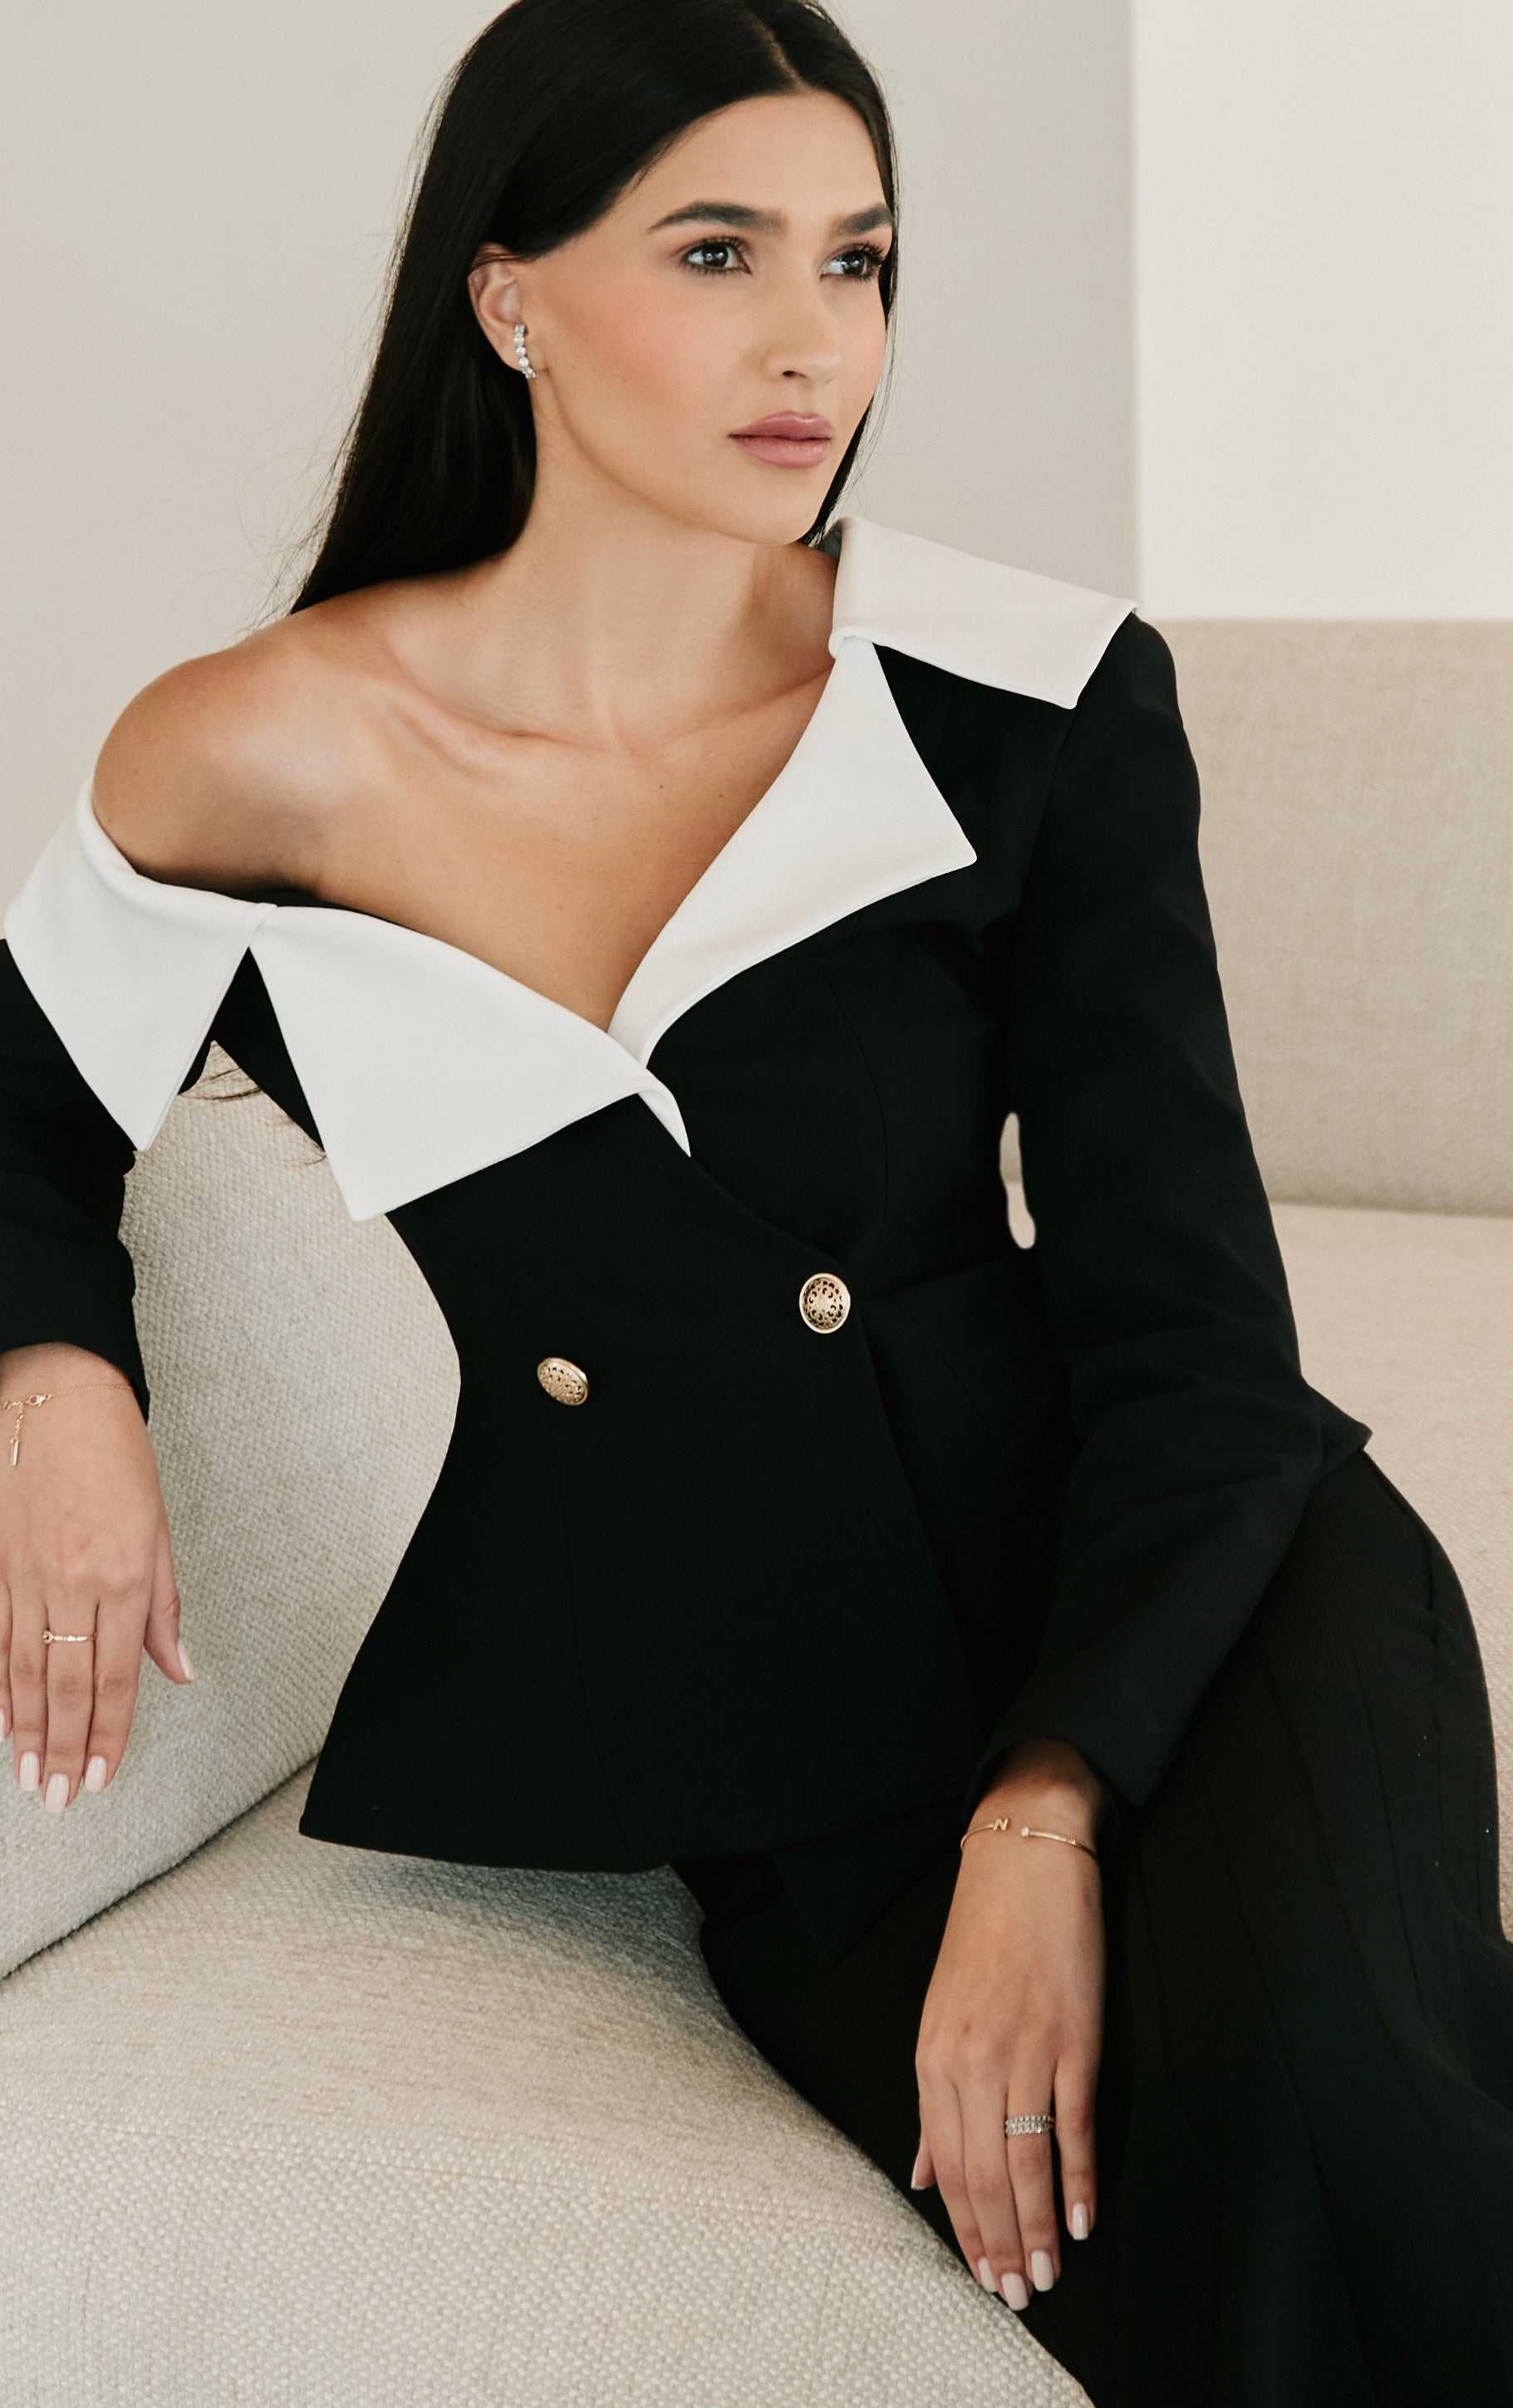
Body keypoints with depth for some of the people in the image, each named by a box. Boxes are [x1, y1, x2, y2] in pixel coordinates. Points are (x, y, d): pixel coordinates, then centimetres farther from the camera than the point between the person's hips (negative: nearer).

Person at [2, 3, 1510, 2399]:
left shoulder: (1034, 703, -7)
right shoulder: (267, 760, -6)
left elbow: (1189, 1326, -8)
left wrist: (1048, 1818, -22)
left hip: (1149, 1600, 0)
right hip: (798, 1813, 0)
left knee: (1291, 2042, -32)